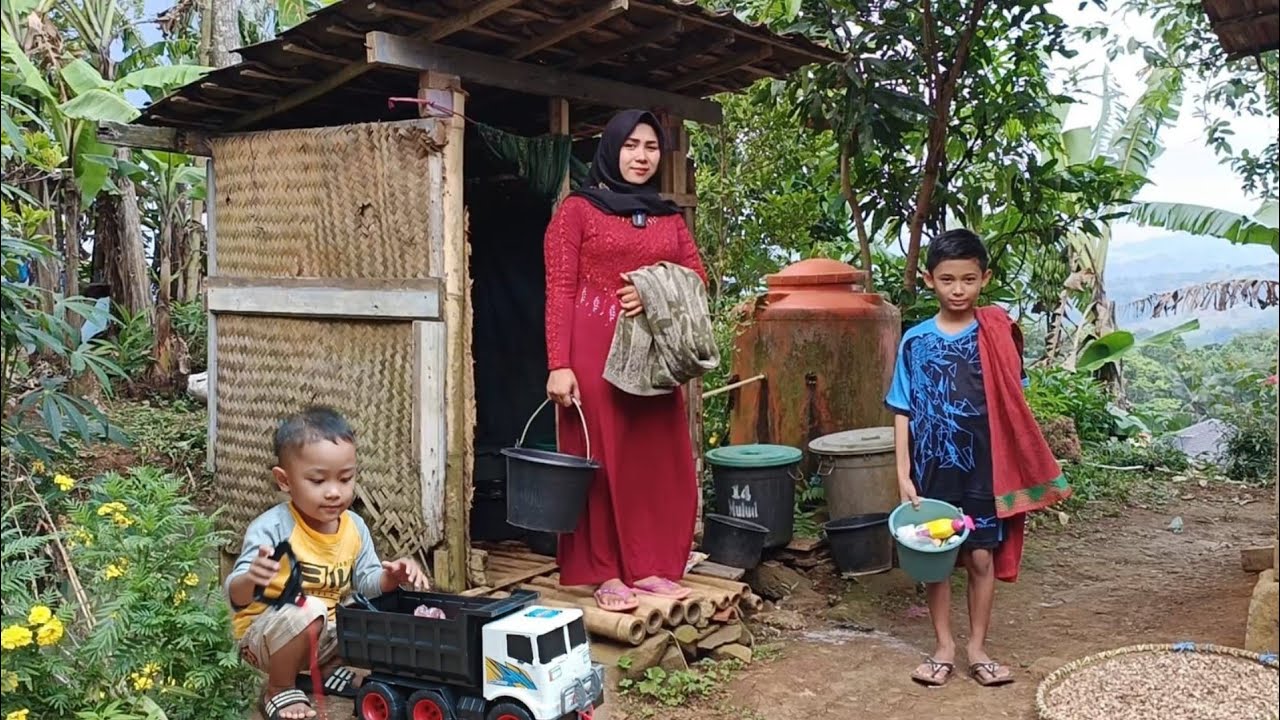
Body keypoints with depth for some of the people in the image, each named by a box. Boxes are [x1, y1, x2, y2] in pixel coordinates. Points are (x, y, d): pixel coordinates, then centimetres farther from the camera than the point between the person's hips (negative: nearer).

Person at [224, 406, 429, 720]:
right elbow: (237, 596, -29)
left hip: (327, 633, 6)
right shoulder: (270, 529, -23)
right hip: (265, 635, -6)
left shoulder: (354, 527, -2)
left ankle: (329, 670, 14)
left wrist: (392, 577, -19)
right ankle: (279, 690, -8)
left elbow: (367, 582, 3)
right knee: (307, 611, -36)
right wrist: (250, 581, -53)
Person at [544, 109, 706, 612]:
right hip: (594, 350, -5)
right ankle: (605, 575, 7)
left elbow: (696, 274, 11)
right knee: (599, 458, -1)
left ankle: (650, 566, 17)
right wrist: (559, 365, -16)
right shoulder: (577, 209, 0)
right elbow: (559, 291, -6)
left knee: (657, 460, 6)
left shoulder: (668, 217, 16)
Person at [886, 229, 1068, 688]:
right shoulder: (916, 341, -3)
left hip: (984, 467, 0)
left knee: (982, 557, 6)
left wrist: (1018, 467, -1)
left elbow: (1013, 407, 2)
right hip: (934, 468, 0)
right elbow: (903, 412, -2)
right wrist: (904, 474, -7)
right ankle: (944, 648, 22)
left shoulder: (998, 335, -3)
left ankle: (977, 648, 22)